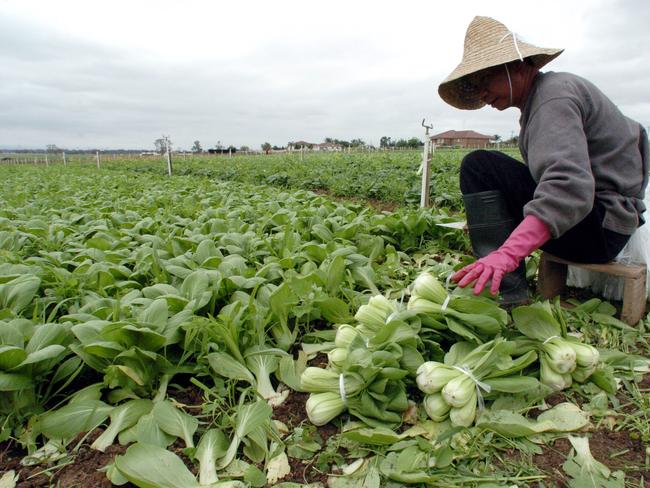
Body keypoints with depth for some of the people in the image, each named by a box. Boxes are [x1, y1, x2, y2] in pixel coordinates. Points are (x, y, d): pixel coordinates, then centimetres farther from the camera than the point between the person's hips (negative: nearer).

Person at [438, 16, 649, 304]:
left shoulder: (554, 95, -17)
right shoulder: (538, 97, 14)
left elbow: (570, 187, -33)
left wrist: (507, 253, -46)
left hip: (600, 228, -10)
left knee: (479, 167, -18)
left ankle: (508, 292, -21)